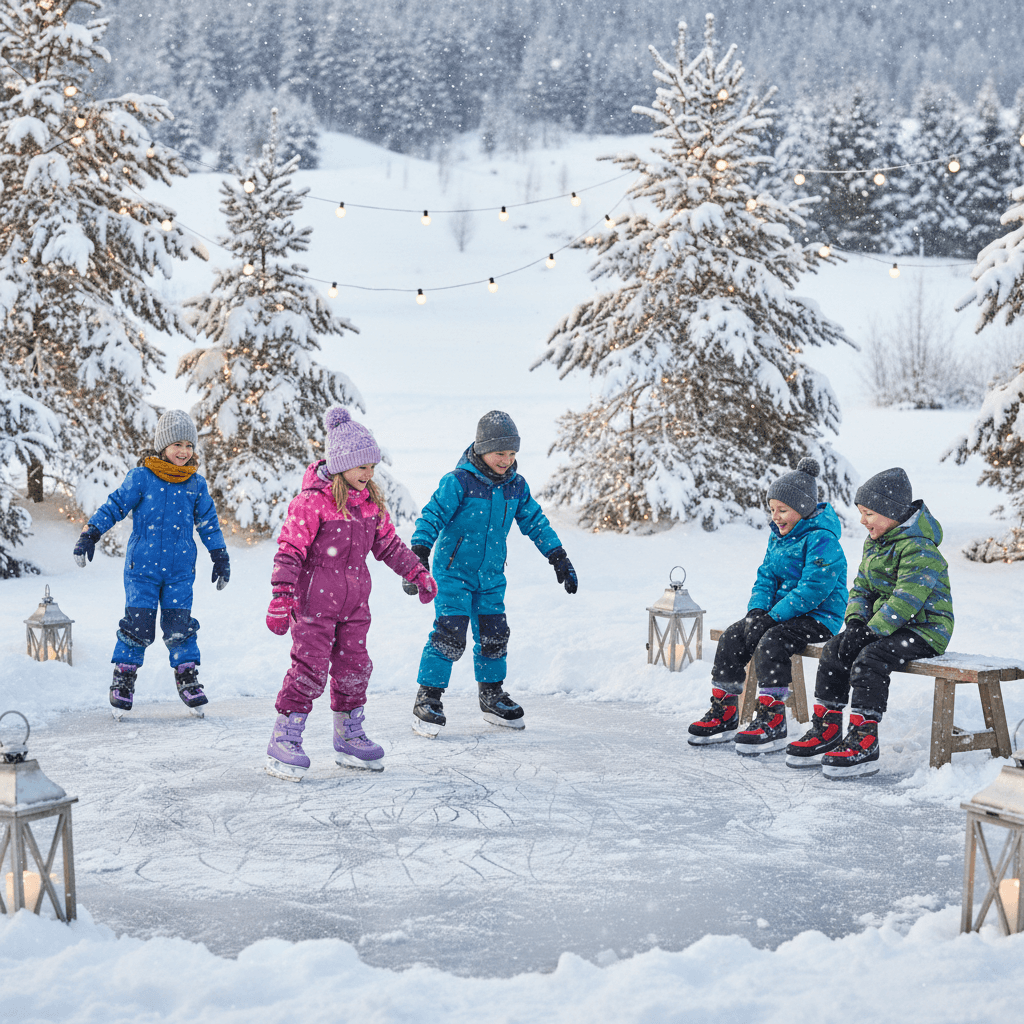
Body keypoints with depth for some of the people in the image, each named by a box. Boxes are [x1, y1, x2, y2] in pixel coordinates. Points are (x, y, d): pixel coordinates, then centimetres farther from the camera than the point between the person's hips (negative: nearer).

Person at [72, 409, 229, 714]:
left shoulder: (196, 484, 6)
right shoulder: (141, 478, -4)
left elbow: (208, 523, 14)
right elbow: (115, 506, -1)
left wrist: (220, 557, 15)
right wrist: (90, 534, -10)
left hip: (180, 568, 2)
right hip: (142, 565, -2)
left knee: (179, 624, -1)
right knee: (138, 622, -4)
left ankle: (187, 677, 13)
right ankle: (123, 677, 10)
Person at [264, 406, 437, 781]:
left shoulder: (370, 500, 6)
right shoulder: (312, 501, -16)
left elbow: (388, 543, 18)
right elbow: (290, 550, -18)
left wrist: (418, 574, 16)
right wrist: (281, 597, -23)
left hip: (354, 601, 7)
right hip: (314, 599, -7)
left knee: (354, 666, 12)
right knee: (310, 667, -9)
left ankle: (349, 738, 25)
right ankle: (284, 742, -2)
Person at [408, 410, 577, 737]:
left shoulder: (516, 486, 3)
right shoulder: (458, 482, -16)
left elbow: (535, 522, 12)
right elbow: (432, 516, -16)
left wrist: (560, 559, 11)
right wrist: (419, 554, -27)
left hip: (491, 576, 6)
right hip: (454, 572, -6)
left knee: (494, 635, 10)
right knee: (449, 634, -13)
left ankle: (492, 697, 27)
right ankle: (427, 699, -4)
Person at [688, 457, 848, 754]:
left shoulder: (822, 539, -17)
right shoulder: (778, 536, 12)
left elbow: (813, 588, -24)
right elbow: (766, 576, 15)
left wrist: (773, 616, -24)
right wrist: (758, 609, -6)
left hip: (818, 617, -9)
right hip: (781, 612, 9)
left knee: (771, 642, -32)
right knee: (732, 637, -7)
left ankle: (772, 721, -27)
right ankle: (724, 713, -1)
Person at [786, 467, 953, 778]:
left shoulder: (918, 548, -20)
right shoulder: (875, 541, 11)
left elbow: (906, 600, -27)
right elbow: (862, 586, 15)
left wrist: (871, 631, -26)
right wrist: (856, 621, -3)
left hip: (924, 628, -9)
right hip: (884, 622, 9)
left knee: (869, 659, -30)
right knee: (834, 651, -6)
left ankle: (863, 742, -28)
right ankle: (826, 731, 0)